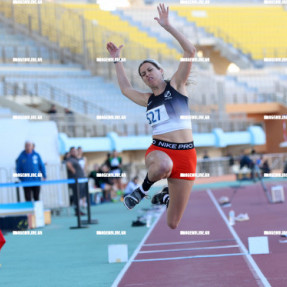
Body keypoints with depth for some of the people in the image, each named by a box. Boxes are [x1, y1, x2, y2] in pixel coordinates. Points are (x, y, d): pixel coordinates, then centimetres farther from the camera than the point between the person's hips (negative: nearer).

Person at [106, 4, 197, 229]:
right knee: (162, 166, -43)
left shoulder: (176, 85, 7)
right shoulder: (147, 100, 18)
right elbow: (126, 88, 39)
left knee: (173, 223, -1)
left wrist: (167, 26, -6)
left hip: (185, 154, -2)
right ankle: (144, 189, -9)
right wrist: (117, 60, 41)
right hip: (159, 150, 2)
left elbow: (190, 51, -4)